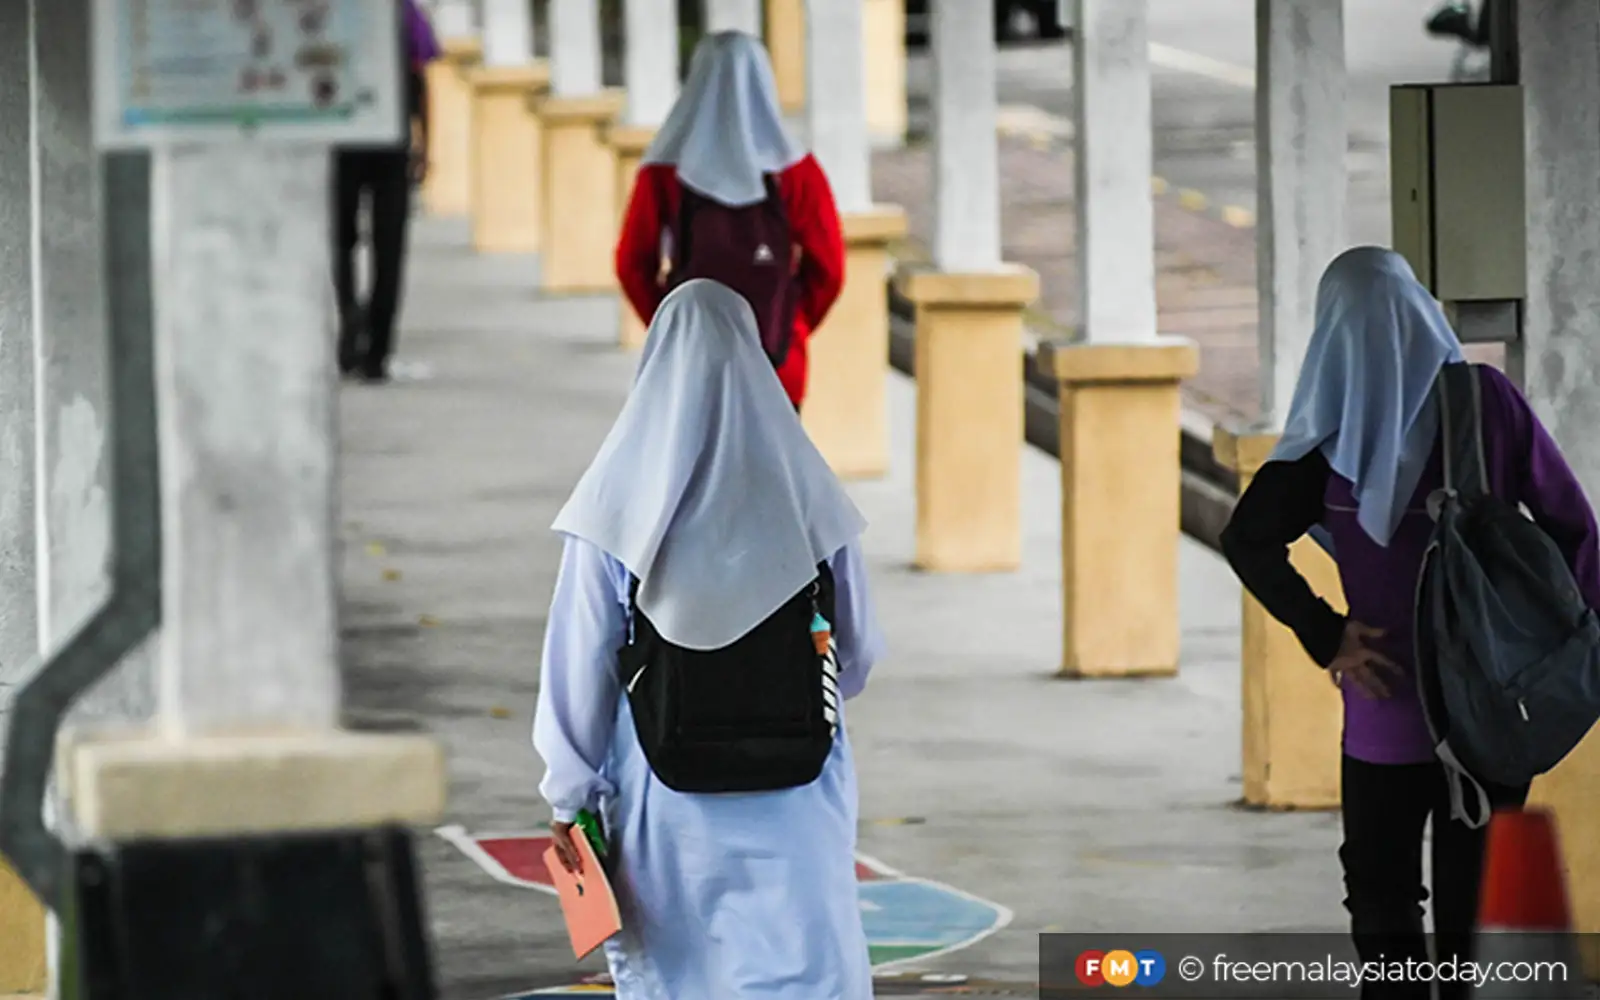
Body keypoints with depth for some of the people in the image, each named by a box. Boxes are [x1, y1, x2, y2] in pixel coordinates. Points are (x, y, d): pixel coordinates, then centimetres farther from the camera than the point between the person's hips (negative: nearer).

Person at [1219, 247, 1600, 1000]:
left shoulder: (1338, 432, -7)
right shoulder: (1488, 400, -4)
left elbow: (1248, 540, -13)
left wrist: (1326, 636, -10)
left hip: (1390, 704, -2)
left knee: (1383, 895, 9)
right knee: (1478, 895, 10)